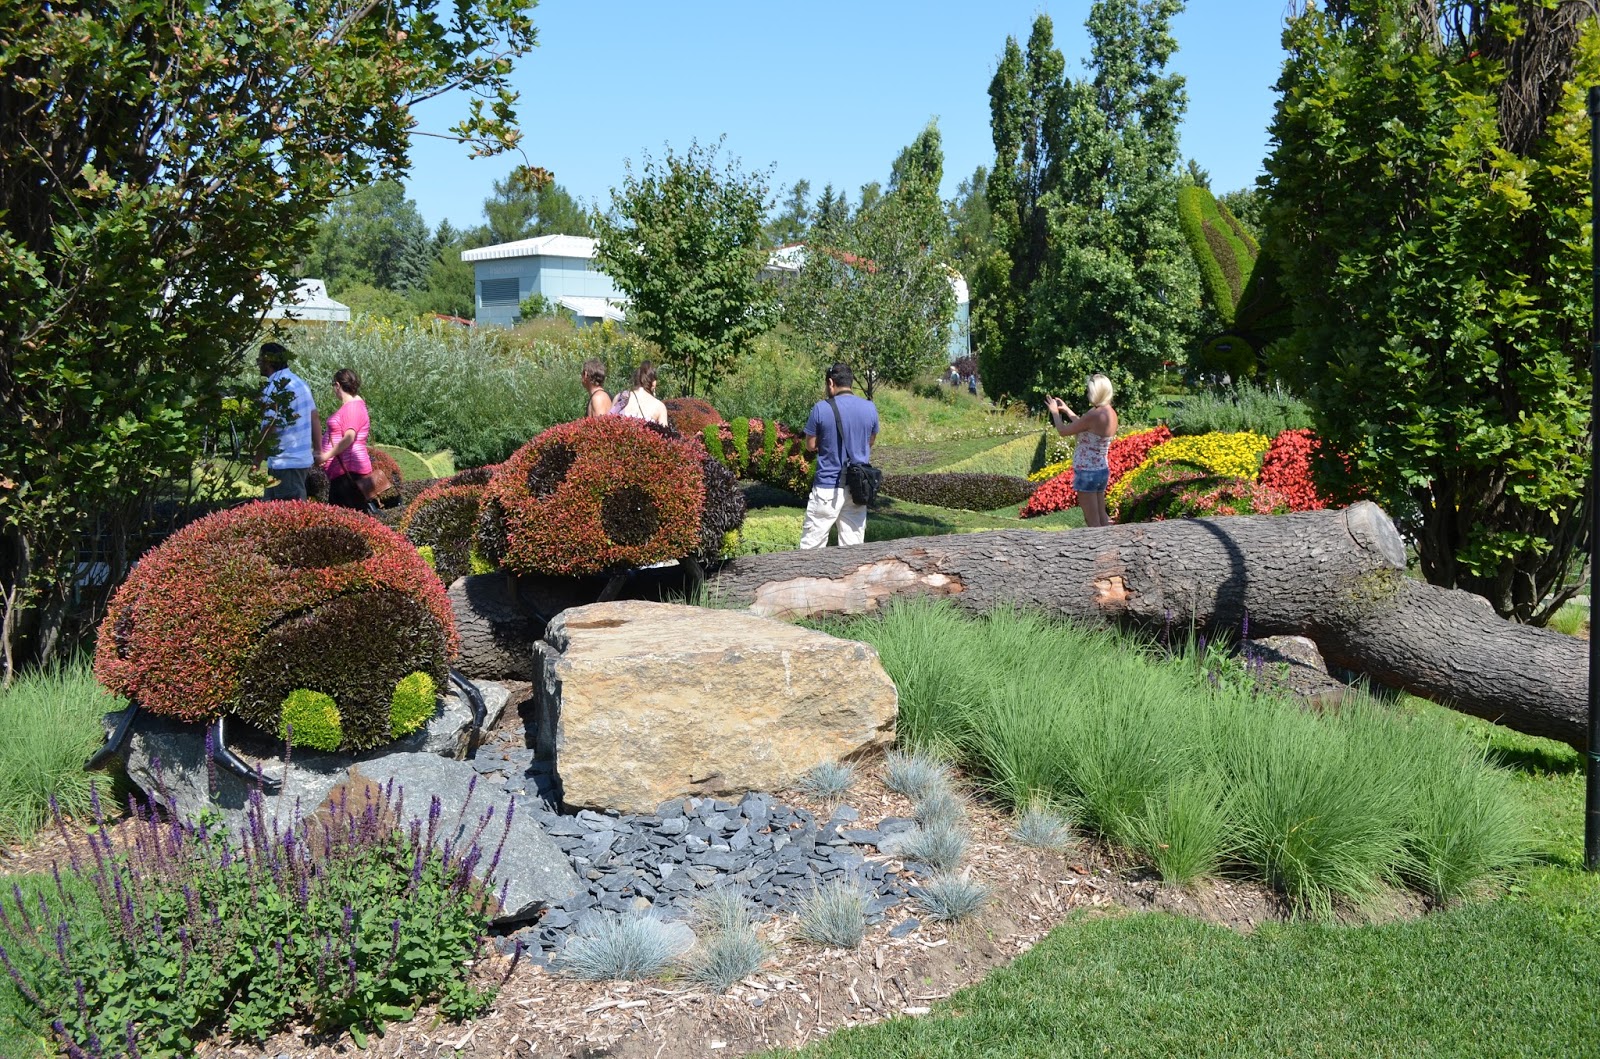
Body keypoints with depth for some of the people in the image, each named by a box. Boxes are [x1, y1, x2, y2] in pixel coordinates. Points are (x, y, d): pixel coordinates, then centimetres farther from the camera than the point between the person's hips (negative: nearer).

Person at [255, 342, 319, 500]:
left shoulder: (273, 389, -15)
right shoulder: (300, 382, 11)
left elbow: (269, 429, -19)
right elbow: (315, 419, 15)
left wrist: (256, 463, -13)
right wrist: (318, 449, 22)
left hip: (285, 463, -9)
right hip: (303, 459, 9)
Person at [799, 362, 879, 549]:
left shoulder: (821, 408, -11)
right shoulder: (870, 408, 0)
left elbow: (810, 446, -1)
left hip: (828, 486, -4)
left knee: (811, 545, 3)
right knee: (853, 544, 8)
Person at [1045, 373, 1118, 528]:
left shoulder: (1094, 415, -23)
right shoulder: (1110, 413, 4)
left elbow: (1063, 431, -12)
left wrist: (1055, 412, 6)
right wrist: (1066, 410, 27)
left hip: (1087, 473, -9)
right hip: (1102, 471, 9)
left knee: (1093, 523, -2)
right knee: (1102, 519, 16)